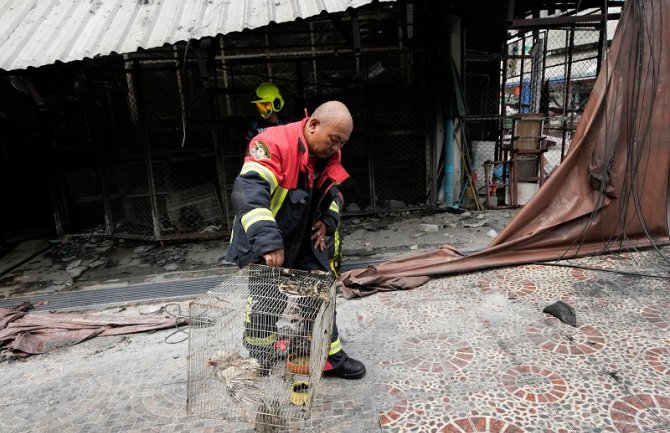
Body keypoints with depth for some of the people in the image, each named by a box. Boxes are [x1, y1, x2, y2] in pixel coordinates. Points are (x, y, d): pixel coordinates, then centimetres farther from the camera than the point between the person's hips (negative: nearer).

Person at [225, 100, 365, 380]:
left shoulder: (329, 155, -2)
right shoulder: (273, 144, -27)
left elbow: (334, 193, 16)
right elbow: (248, 191, -40)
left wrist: (327, 220, -3)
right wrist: (268, 242, -47)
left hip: (305, 241, 7)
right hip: (263, 245, -6)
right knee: (266, 306, 3)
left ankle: (331, 357, 27)